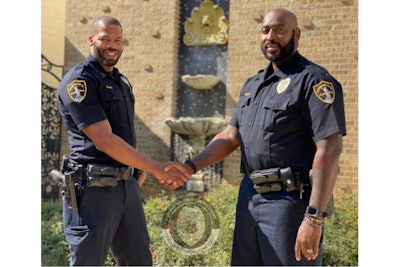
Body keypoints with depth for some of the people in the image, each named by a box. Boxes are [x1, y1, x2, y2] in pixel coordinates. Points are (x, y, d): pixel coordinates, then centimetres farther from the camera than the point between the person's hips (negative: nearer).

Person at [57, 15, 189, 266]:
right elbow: (103, 140, -20)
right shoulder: (79, 81, -11)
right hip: (93, 189, -8)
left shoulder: (122, 81, 15)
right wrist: (157, 169, -20)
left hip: (127, 186, 8)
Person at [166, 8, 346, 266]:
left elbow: (330, 149, -18)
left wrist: (315, 217, -24)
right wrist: (191, 166, 3)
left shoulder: (314, 80, -10)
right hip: (249, 195, 8)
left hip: (291, 201, -8)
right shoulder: (253, 84, 15)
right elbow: (230, 136, 17)